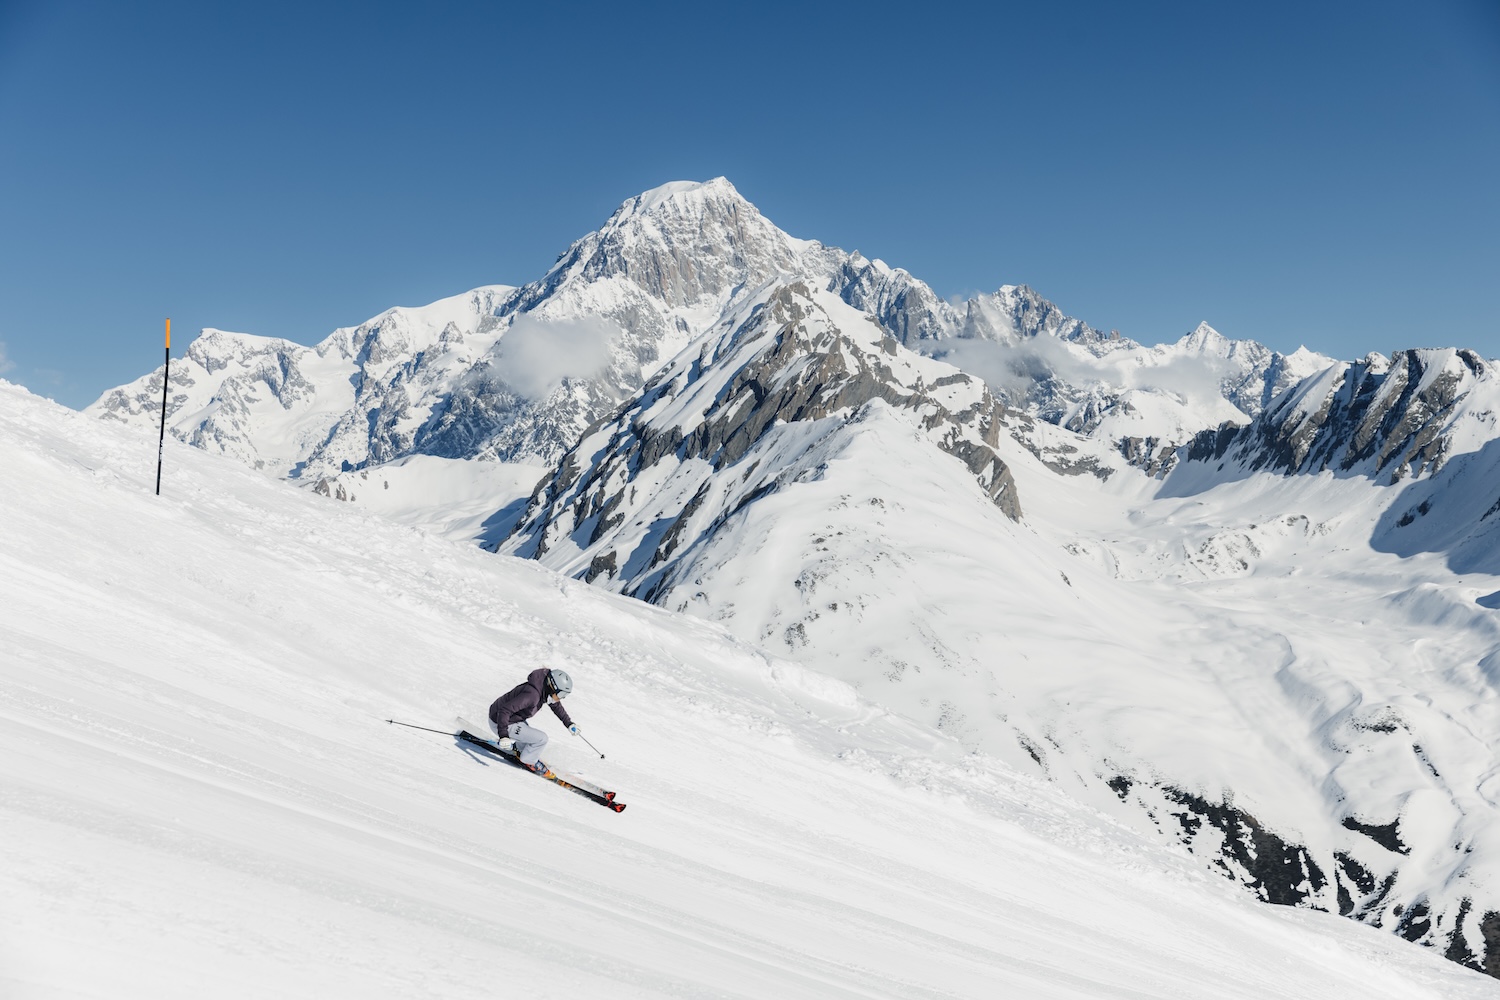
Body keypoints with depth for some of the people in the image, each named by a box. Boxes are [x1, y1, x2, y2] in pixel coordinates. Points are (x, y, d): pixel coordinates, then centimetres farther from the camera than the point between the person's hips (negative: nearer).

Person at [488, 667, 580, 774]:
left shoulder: (545, 690, -5)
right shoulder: (532, 694, -33)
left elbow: (556, 706, 16)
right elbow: (505, 710, -36)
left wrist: (569, 724, 15)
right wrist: (503, 735, -39)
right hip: (501, 723, -9)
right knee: (541, 739, -10)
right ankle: (529, 760, 12)